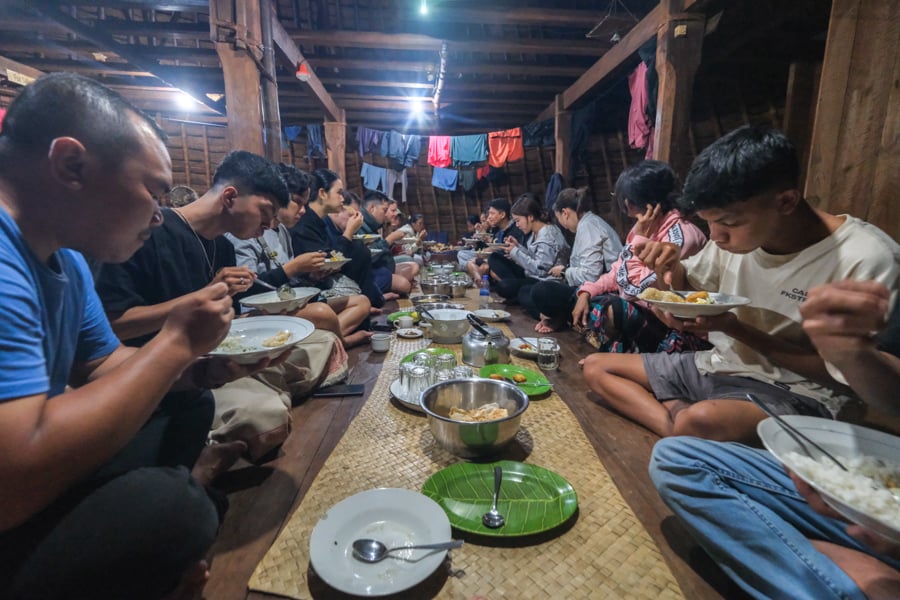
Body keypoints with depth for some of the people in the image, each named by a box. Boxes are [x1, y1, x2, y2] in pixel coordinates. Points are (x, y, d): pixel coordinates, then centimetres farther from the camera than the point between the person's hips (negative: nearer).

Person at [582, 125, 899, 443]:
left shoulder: (866, 260, -20)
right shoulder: (736, 230, -3)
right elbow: (688, 286, 14)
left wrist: (733, 327, -23)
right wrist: (671, 267, -10)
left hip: (793, 392, -7)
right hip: (716, 365, 8)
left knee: (701, 421, -41)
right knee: (595, 366, -2)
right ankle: (677, 425, -19)